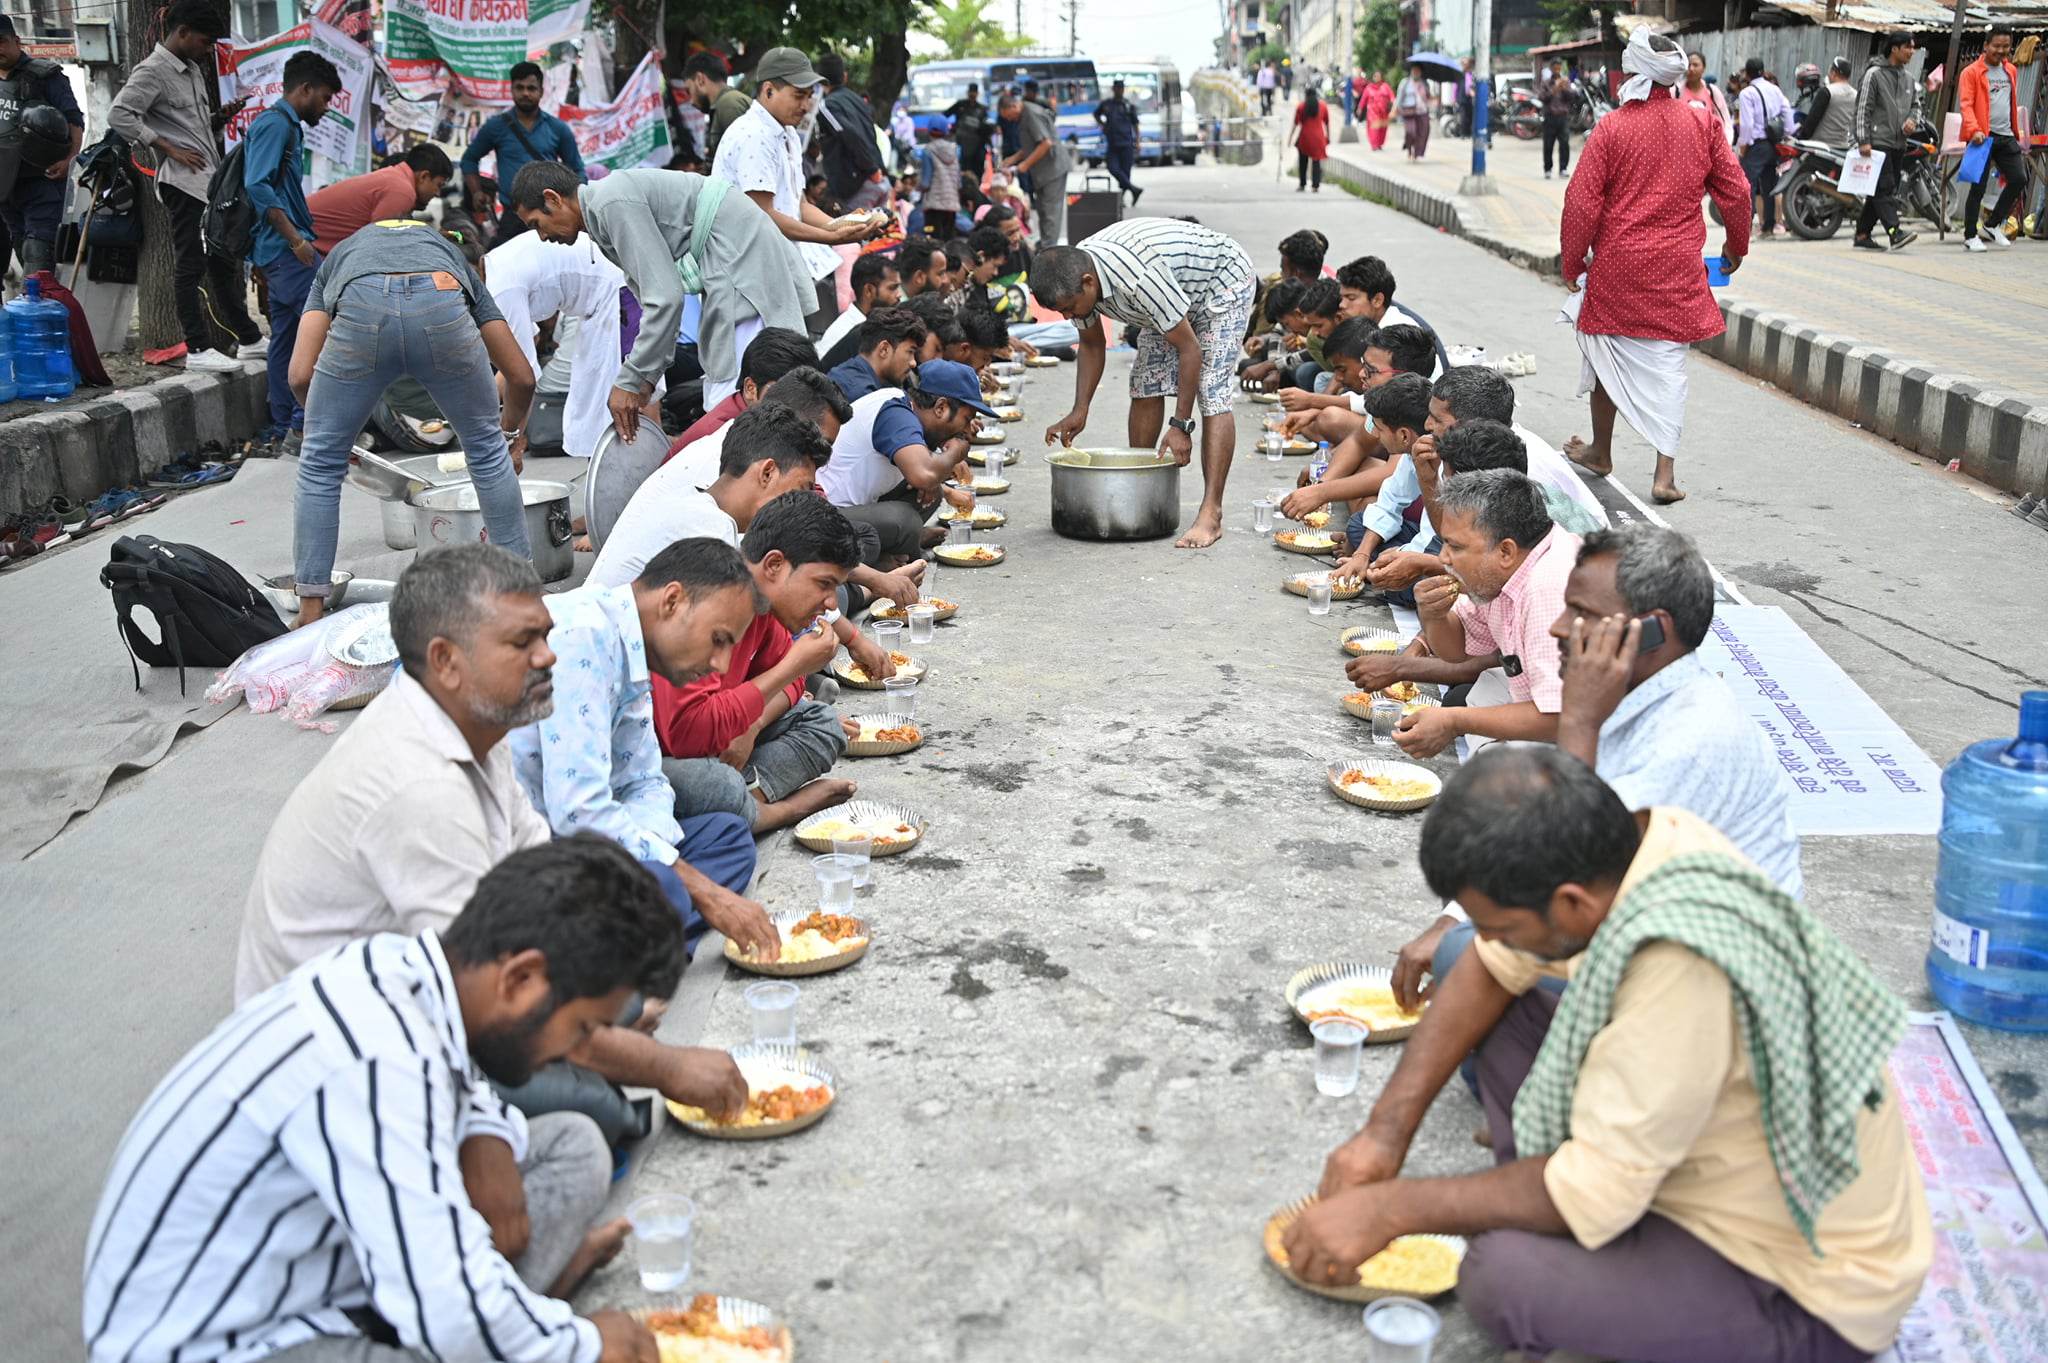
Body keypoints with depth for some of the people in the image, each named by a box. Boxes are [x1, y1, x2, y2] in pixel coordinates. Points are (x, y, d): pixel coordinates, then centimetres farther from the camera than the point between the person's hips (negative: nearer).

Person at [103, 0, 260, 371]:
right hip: (182, 183, -9)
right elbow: (118, 115, -18)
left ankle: (249, 337, 24)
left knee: (223, 263, 15)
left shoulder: (194, 69, 20)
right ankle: (198, 350, -5)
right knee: (190, 266, -7)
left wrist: (221, 117, 7)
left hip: (210, 180, 9)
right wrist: (169, 148, -18)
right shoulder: (152, 71, -8)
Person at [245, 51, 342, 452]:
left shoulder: (287, 126, 21)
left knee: (286, 336, 11)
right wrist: (296, 239, -23)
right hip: (285, 248, -11)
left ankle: (283, 429, 16)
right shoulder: (274, 124, -10)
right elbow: (258, 186, -21)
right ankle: (305, 423, -16)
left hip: (279, 252, 11)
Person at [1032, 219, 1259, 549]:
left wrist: (1181, 424, -30)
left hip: (1223, 280, -8)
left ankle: (1211, 515, -24)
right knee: (1146, 384, 3)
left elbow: (1189, 348, -33)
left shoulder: (1139, 276, -42)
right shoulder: (1074, 275, -17)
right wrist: (1079, 411, -9)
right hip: (1174, 296, 8)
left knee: (1212, 394, -19)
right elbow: (1092, 344, 1)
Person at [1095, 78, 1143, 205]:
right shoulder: (1106, 104, 8)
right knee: (1113, 168, -14)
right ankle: (1134, 190, -14)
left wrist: (1137, 142, -1)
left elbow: (1135, 124, 6)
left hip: (1126, 143, -2)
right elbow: (1096, 114, 27)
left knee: (1125, 171, -2)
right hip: (1111, 144, 2)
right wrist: (1102, 125, 10)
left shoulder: (1128, 105, 2)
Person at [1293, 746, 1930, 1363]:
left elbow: (1595, 1193, -27)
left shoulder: (1680, 962, -36)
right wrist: (1387, 1130, -3)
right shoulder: (1638, 837, -12)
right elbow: (1490, 972, 3)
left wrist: (1389, 1209, -18)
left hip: (1812, 1296, -8)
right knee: (1508, 1020, 2)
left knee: (1501, 1278, -28)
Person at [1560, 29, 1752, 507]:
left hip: (1617, 266, -1)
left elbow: (1581, 203, -10)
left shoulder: (1611, 128, -8)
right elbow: (1736, 191, 4)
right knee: (1667, 363, 6)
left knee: (1609, 352, 17)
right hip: (1678, 269, 2)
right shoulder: (1701, 125, 0)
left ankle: (1601, 452, 31)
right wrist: (1736, 246, 20)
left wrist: (1572, 264, 2)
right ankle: (1666, 472, -1)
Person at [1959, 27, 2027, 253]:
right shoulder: (1971, 72, -3)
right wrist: (1974, 130, -26)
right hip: (1983, 137, -6)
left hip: (2006, 136, 6)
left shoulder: (2011, 71, 17)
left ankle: (1991, 226, 13)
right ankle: (1970, 237, 4)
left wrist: (2016, 134, 21)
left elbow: (2012, 104, 24)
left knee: (2019, 179, -1)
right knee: (1979, 186, -5)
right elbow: (1966, 104, -12)